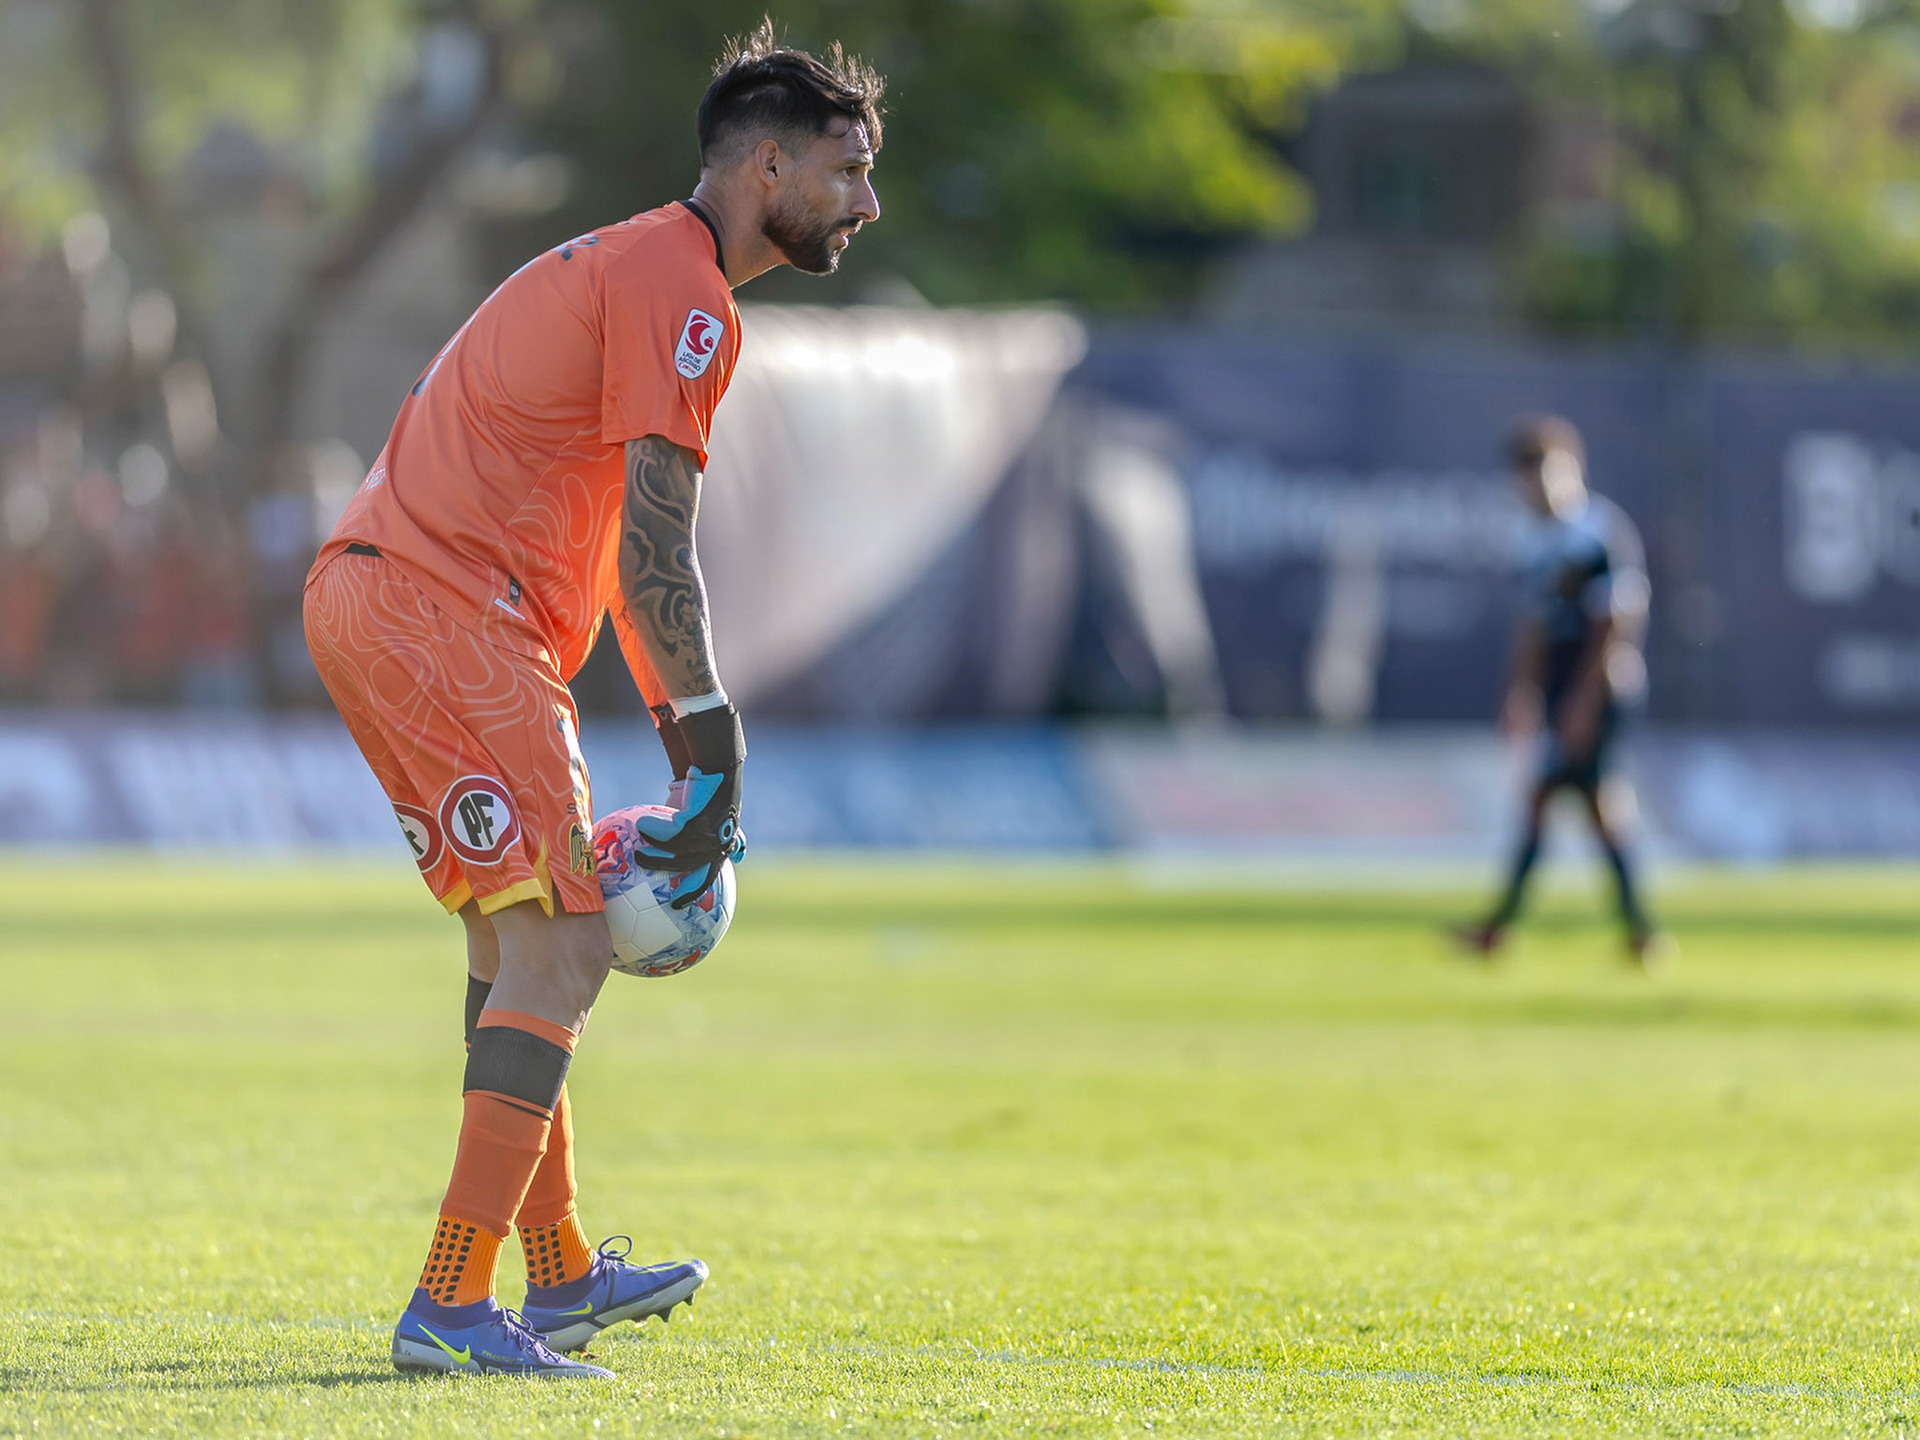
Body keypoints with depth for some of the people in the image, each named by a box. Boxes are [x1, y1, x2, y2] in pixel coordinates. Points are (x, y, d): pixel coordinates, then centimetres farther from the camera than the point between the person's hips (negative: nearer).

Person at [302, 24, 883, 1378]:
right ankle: (451, 1309, -16)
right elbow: (656, 555, -17)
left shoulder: (625, 266, 24)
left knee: (524, 941, 19)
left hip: (365, 600, 11)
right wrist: (715, 755, -16)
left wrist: (685, 734, 27)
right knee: (560, 945, -12)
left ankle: (560, 1276, 29)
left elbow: (625, 549, 29)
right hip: (443, 615, -11)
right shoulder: (679, 291, -10)